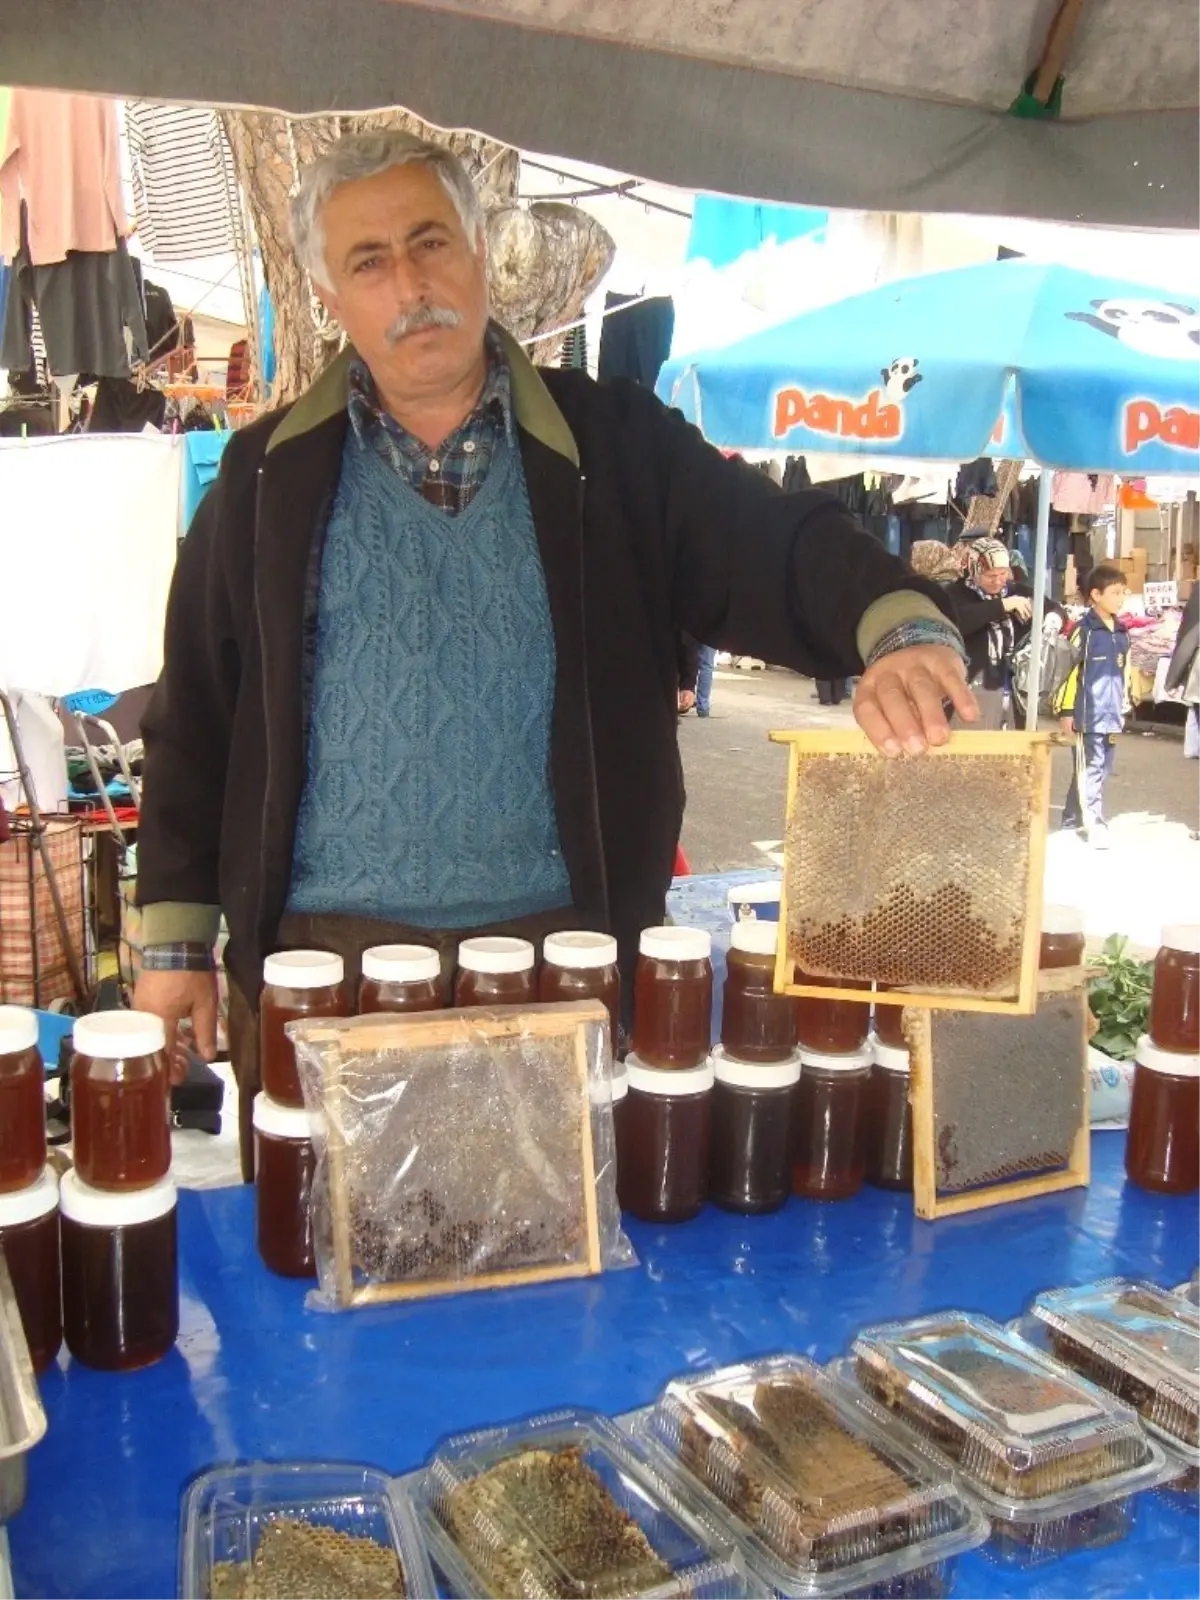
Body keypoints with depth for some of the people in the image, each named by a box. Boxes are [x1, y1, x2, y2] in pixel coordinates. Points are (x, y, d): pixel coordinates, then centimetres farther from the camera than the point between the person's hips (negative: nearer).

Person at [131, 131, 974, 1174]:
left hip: (563, 953, 0)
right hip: (320, 954, 1)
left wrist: (901, 628, -28)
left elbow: (783, 550, -6)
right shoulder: (270, 475, 6)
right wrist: (174, 937, 5)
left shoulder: (615, 445, 4)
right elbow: (196, 717, 7)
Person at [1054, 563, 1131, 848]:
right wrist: (1067, 710, -13)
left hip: (1111, 713, 8)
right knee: (1090, 768, -5)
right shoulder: (1084, 629, -10)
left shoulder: (1121, 632, 13)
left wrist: (1124, 706, 21)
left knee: (1103, 768, 13)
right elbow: (1070, 670, -12)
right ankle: (1095, 824, -2)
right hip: (1089, 713, -8)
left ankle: (1072, 815, 24)